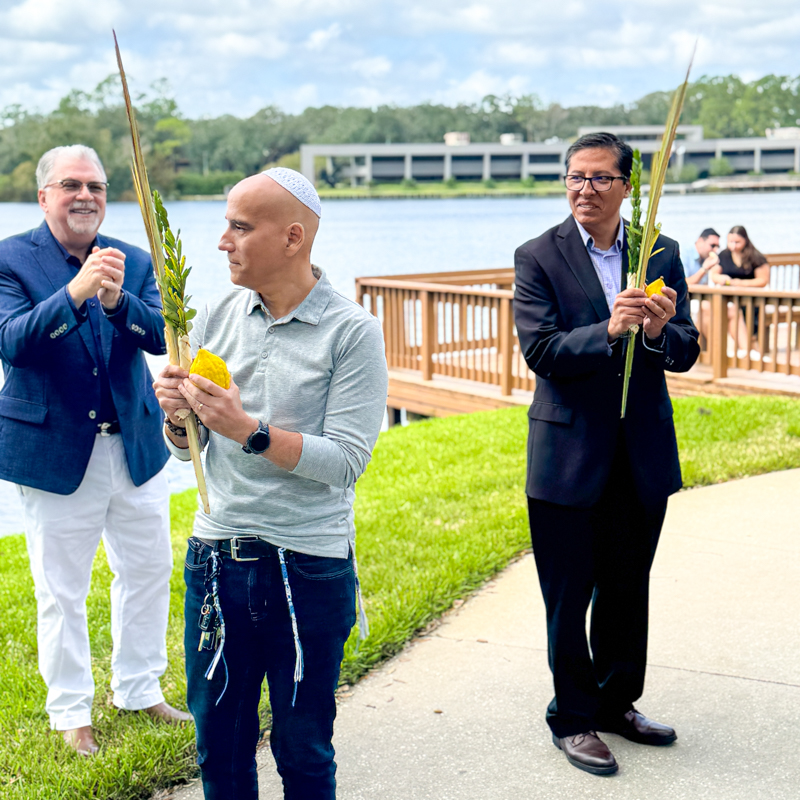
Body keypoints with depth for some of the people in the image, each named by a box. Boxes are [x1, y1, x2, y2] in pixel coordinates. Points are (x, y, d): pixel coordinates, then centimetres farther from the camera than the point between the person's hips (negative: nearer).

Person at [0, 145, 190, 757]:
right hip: (53, 452, -4)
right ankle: (71, 711, 25)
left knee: (148, 574, 15)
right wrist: (74, 293, -34)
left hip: (135, 447, 4)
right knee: (62, 592, 7)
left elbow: (161, 336, -9)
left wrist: (116, 300, -29)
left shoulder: (133, 262, 5)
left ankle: (139, 691, 34)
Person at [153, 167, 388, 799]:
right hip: (216, 556, 4)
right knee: (219, 744, 14)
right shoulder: (215, 318, 5)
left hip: (309, 566, -4)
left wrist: (248, 429, -24)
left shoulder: (353, 332, -9)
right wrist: (178, 416, -11)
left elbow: (346, 461, -16)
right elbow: (188, 449, 11)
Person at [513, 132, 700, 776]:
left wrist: (660, 331, -22)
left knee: (628, 588, 16)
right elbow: (539, 350, -16)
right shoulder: (538, 258, -6)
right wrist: (609, 332, -30)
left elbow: (686, 354, 0)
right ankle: (573, 718, 22)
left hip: (643, 454, 4)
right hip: (569, 454, -3)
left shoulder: (661, 255, 3)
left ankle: (617, 701, 35)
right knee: (569, 596, 6)